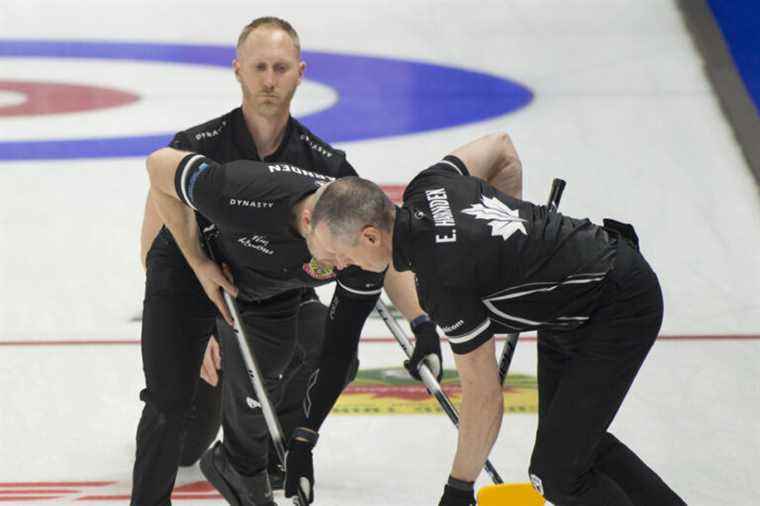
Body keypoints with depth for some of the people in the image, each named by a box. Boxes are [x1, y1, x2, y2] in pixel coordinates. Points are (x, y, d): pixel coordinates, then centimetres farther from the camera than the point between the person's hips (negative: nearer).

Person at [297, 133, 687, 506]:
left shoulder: (442, 281, -30)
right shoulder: (426, 188, -8)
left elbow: (484, 398, -23)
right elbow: (501, 147, 12)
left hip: (623, 307, -10)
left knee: (554, 471, -13)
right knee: (570, 435, 23)